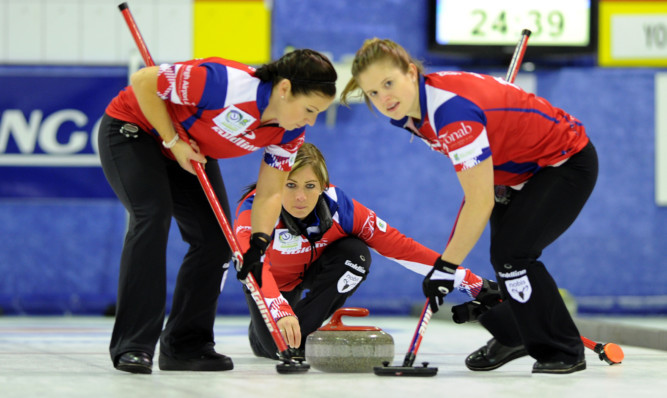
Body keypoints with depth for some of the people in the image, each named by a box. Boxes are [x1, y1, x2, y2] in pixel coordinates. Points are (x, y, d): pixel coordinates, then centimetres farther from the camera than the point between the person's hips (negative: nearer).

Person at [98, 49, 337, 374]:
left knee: (216, 237, -5)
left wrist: (258, 242, -24)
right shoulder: (228, 84, -39)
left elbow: (270, 194, -8)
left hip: (191, 150, 7)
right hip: (132, 129, -7)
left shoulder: (291, 133, -16)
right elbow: (143, 82, -30)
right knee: (153, 216, -25)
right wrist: (174, 142, -26)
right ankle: (132, 347, -22)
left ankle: (186, 346, 5)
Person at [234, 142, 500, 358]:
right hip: (273, 279, -2)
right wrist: (281, 312, -75)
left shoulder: (339, 207, -31)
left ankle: (300, 336, -14)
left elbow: (399, 247, -29)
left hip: (312, 270, 2)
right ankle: (262, 332, 17)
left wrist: (470, 283, -32)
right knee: (278, 347, -21)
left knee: (355, 254, -28)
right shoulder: (254, 211, -39)